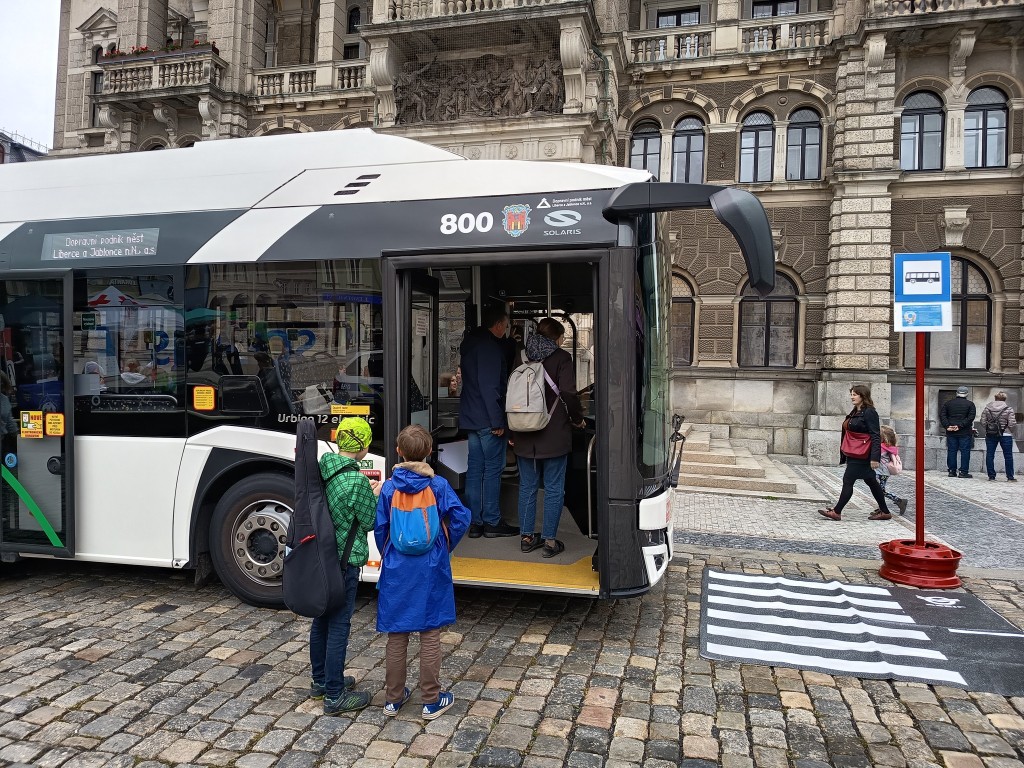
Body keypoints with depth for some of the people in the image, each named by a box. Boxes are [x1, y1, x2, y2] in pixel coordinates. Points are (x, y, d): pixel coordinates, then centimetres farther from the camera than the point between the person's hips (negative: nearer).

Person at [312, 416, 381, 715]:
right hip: (344, 562, -8)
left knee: (321, 620, 19)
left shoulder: (322, 470, 1)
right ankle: (334, 696, 14)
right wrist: (375, 496, 4)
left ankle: (320, 681, 36)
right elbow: (369, 522, -11)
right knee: (338, 627, 3)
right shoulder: (356, 481, -22)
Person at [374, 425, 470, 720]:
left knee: (396, 636, 13)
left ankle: (393, 698, 25)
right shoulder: (438, 485, -9)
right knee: (430, 635, 9)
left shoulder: (389, 488, -6)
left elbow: (379, 528, -1)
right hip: (430, 572, -1)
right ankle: (431, 701, 19)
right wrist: (447, 546, 3)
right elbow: (461, 517, -14)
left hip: (396, 571, 1)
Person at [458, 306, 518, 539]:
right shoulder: (490, 346, -15)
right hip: (488, 419, -9)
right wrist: (497, 421, -19)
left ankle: (475, 522, 15)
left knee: (475, 468, 10)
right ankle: (492, 522, 5)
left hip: (470, 417, 9)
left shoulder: (470, 344, 16)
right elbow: (490, 386, -21)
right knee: (493, 469, -1)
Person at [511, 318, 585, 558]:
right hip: (553, 435, -4)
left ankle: (527, 537, 19)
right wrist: (577, 419, 2)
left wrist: (512, 431, 15)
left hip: (524, 436, 5)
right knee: (553, 489, 4)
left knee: (527, 487, 12)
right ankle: (550, 540, 7)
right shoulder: (561, 357, -6)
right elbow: (568, 394, -15)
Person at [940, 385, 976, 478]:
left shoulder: (948, 403, 8)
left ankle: (952, 471, 8)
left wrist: (947, 426, -7)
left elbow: (942, 415, -1)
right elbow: (970, 418, -11)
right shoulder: (970, 404, 0)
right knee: (965, 451, 1)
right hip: (965, 432, -3)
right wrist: (960, 426, -14)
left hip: (951, 432, 3)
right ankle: (963, 472, -1)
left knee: (951, 451, 6)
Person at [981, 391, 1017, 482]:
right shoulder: (1009, 409, -5)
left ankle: (991, 476, 5)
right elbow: (1012, 424, -8)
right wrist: (1010, 431, 11)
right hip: (1005, 435, -2)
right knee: (1008, 456, 6)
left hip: (990, 435, 2)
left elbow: (983, 423, 0)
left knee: (990, 455, 6)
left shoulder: (986, 409, 2)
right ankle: (1010, 477, 8)